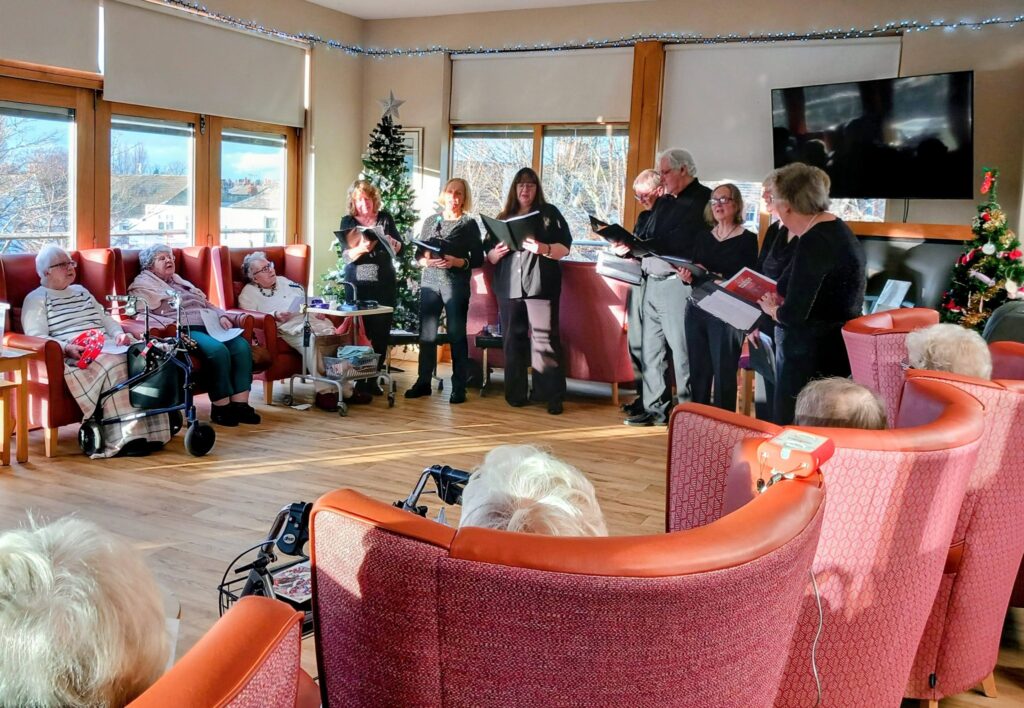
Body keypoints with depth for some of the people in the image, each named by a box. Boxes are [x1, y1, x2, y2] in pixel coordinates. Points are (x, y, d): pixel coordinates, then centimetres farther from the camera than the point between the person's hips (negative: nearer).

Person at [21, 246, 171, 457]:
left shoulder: (81, 291, 31)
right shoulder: (36, 299, 9)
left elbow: (105, 319, 26)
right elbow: (36, 337, -4)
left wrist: (119, 334, 4)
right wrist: (67, 348, -22)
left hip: (107, 348, 6)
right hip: (75, 357, -6)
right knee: (113, 364, -37)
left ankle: (150, 430, -32)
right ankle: (124, 438, -39)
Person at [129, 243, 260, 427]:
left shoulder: (180, 280, 33)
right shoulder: (143, 284, 11)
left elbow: (206, 303, 31)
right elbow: (141, 314, -7)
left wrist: (222, 316, 9)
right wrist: (172, 325, -22)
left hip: (209, 326, 7)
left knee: (241, 345, -22)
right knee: (217, 349, -35)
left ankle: (240, 404, -26)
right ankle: (220, 407, -26)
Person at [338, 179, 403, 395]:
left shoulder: (385, 218, 6)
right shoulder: (347, 221, 2)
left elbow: (400, 247, 6)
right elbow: (345, 255, -7)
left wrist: (391, 242, -16)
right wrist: (361, 249, -27)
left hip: (384, 284, 2)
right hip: (357, 284, -2)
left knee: (381, 331, 2)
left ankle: (373, 378, 11)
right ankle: (359, 379, 5)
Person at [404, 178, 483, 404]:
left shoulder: (469, 224, 2)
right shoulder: (430, 221, 11)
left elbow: (478, 259, -1)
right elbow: (418, 254, 11)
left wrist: (457, 262, -16)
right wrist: (427, 261, -10)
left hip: (456, 285, -3)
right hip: (430, 283, 3)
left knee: (456, 335, -1)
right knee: (426, 334, 4)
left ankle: (459, 387, 3)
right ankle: (423, 382, 14)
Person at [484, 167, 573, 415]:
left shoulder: (549, 213, 8)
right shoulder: (503, 218, 17)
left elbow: (565, 247, 0)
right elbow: (488, 253, 15)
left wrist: (544, 249, -18)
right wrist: (496, 253, -8)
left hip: (540, 285, -4)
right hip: (509, 287, 4)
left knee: (544, 339, -10)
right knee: (513, 340, 5)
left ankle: (553, 396, -8)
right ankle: (516, 393, 13)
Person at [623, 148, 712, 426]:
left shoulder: (703, 199, -4)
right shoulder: (662, 202, 22)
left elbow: (683, 244, -14)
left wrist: (641, 245, -17)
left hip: (677, 285, -8)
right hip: (652, 283, 8)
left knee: (681, 351, -6)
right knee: (650, 349, 10)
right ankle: (656, 407, 18)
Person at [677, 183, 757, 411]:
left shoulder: (747, 239, -2)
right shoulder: (703, 237, 14)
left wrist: (716, 279, -23)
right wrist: (688, 277, -7)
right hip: (696, 310, 5)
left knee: (724, 373, -3)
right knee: (698, 372, 7)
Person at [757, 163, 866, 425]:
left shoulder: (814, 242, -20)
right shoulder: (837, 228, 10)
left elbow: (793, 315, -22)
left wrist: (771, 309, -2)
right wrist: (783, 302, 15)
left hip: (812, 360, -10)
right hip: (837, 348, 10)